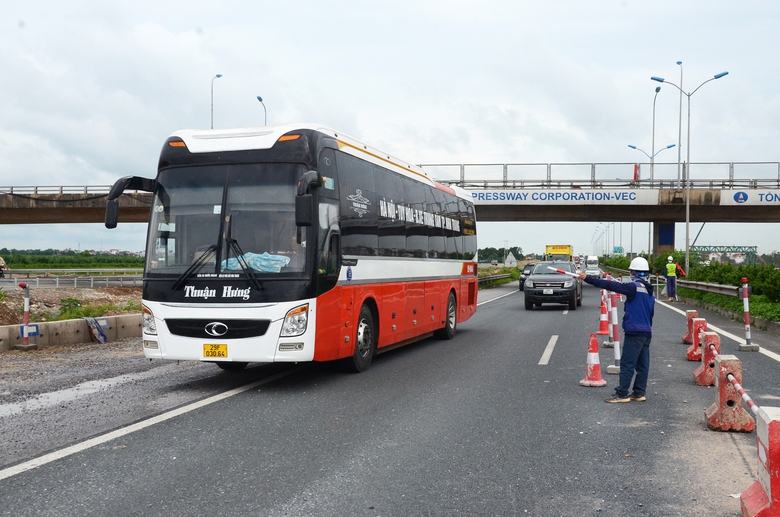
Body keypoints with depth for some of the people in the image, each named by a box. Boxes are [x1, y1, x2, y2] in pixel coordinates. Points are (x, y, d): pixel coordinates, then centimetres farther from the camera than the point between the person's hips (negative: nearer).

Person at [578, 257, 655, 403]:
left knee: (627, 364, -5)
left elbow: (610, 285, -18)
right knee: (642, 364, 10)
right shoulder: (649, 291, 14)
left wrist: (588, 279, -17)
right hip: (647, 332, 9)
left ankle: (622, 394, -3)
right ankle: (640, 393, 15)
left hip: (634, 331, -9)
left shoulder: (634, 287, -12)